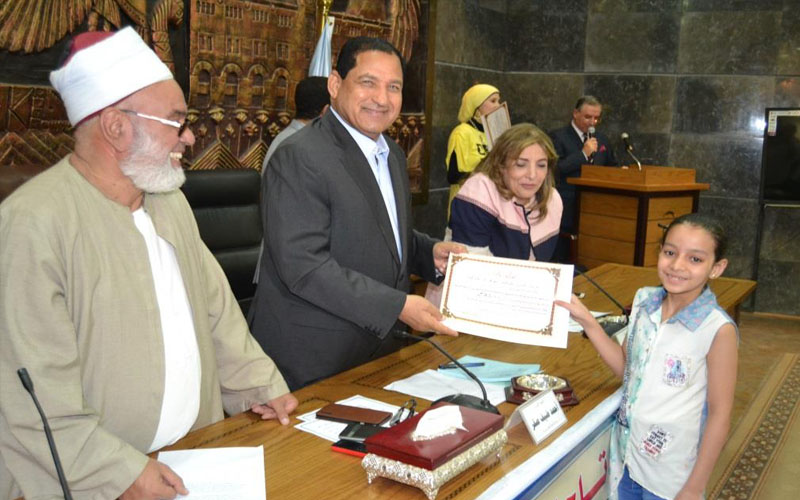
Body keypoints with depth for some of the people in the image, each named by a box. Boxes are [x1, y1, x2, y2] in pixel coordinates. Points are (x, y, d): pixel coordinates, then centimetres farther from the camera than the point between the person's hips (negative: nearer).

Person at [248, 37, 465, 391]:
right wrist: (397, 306, -24)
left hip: (378, 345, 8)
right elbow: (302, 264, -25)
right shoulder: (299, 158, -19)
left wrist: (430, 253, 3)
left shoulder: (393, 155, 12)